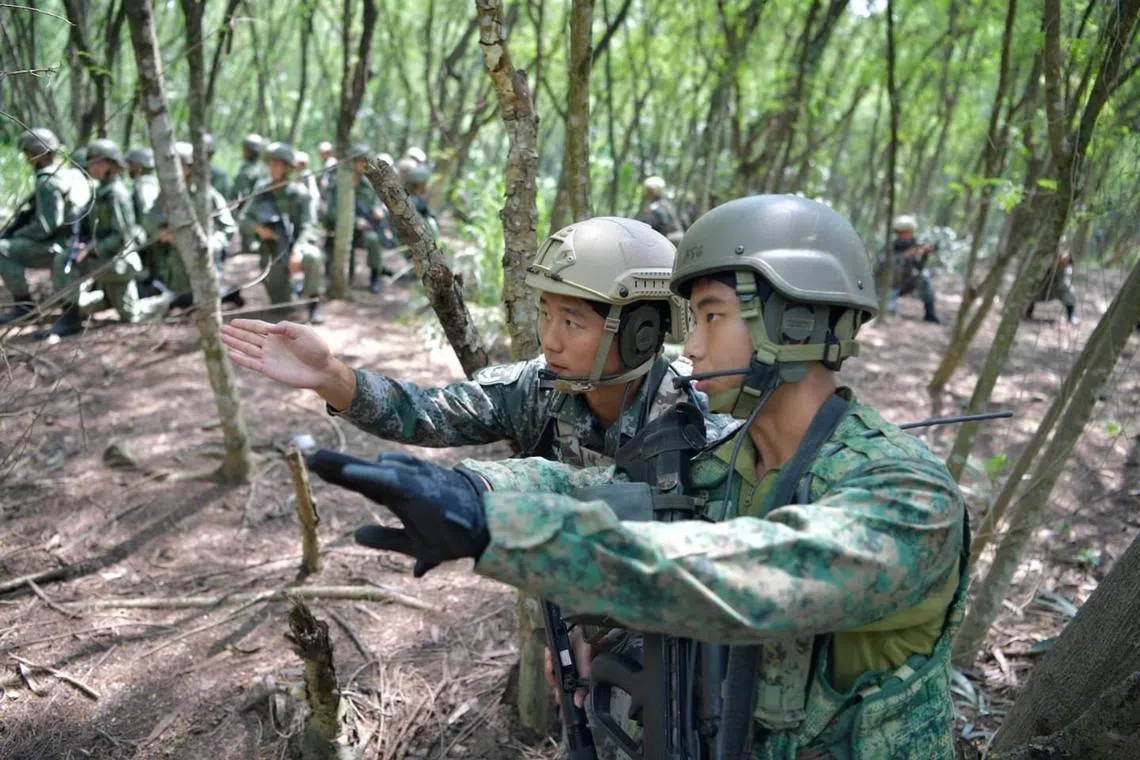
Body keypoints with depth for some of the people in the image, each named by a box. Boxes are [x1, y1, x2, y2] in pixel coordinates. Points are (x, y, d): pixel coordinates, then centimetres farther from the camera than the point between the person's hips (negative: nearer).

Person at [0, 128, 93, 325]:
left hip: (59, 246, -10)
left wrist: (17, 234, -8)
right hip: (73, 242, 10)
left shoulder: (49, 181, -17)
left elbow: (46, 225, -23)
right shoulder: (72, 174, 12)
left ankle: (23, 302, -8)